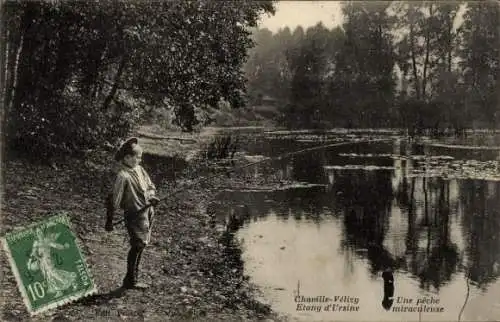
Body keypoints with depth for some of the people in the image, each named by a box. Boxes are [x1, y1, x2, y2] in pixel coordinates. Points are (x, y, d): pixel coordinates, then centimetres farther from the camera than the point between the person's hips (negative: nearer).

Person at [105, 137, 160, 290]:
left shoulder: (139, 169, 5)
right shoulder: (123, 176, -20)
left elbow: (150, 185, 16)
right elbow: (114, 199, -17)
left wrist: (151, 196, -6)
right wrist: (109, 221, -14)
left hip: (147, 211, 8)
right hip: (135, 214, -8)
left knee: (140, 245, 16)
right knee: (138, 245, -5)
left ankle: (133, 277, 30)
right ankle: (130, 280, 9)